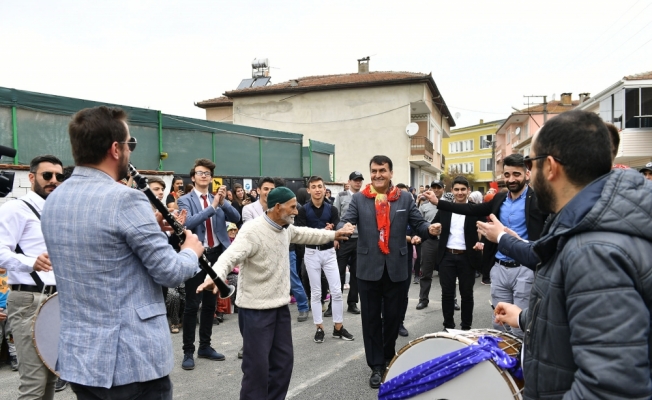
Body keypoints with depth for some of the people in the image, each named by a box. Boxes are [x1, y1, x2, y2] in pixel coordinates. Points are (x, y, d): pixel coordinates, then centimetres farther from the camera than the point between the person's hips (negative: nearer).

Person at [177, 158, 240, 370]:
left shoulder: (219, 198, 9)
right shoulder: (185, 200, -3)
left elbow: (236, 218, -3)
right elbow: (188, 223, -21)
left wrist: (223, 202, -18)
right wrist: (212, 206, -21)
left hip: (216, 255, 5)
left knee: (210, 303, 14)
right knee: (192, 305, 0)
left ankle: (205, 346, 27)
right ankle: (188, 351, 12)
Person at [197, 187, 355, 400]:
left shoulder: (285, 227, 5)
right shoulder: (252, 230, -21)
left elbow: (305, 234, 24)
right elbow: (230, 257, -32)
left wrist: (333, 235, 28)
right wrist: (215, 276, -52)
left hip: (280, 305, 8)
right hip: (255, 309, -8)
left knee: (284, 359, 16)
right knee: (257, 365, 0)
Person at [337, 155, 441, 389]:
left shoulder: (405, 198, 4)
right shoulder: (359, 199, 2)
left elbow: (418, 225, 1)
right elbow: (345, 221, -9)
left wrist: (431, 229, -21)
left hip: (396, 269, 1)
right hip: (369, 269, -1)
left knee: (393, 317, 14)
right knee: (371, 318, 7)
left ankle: (389, 359, 36)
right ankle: (376, 366, 21)